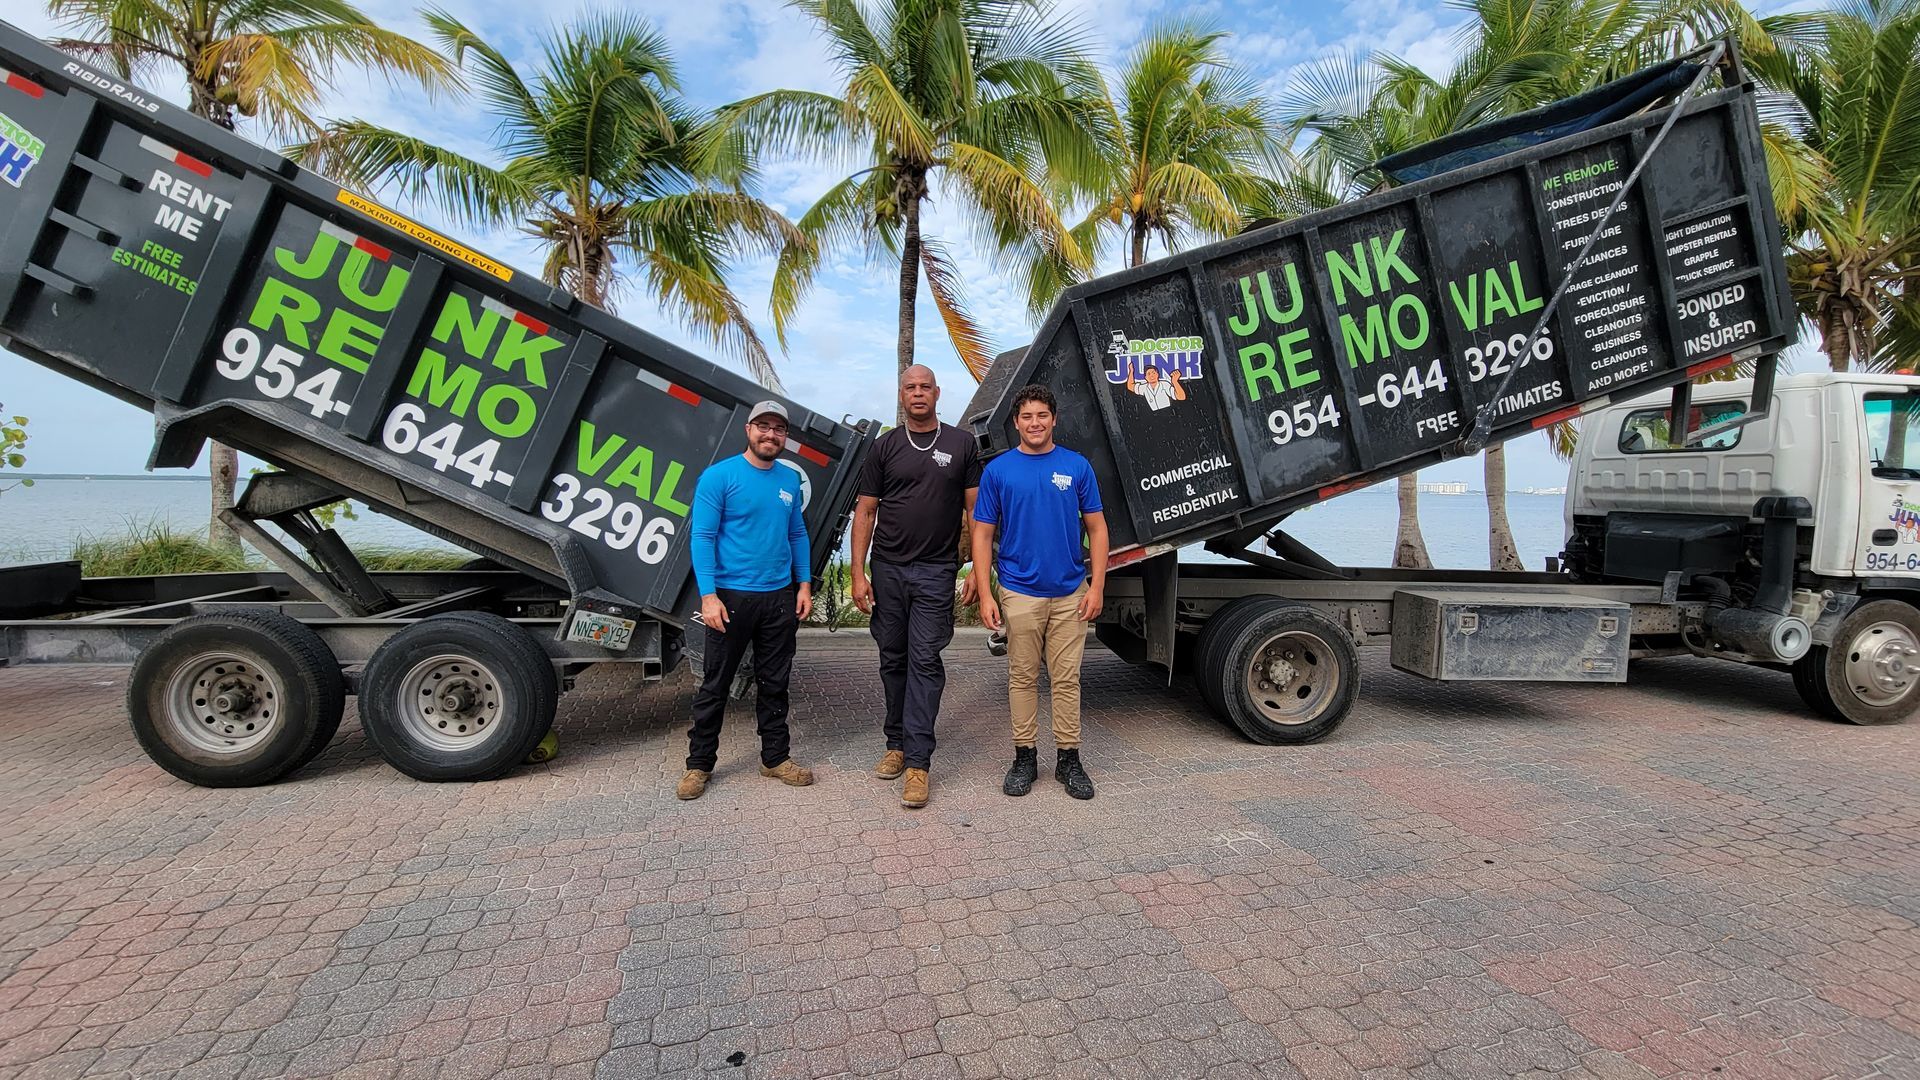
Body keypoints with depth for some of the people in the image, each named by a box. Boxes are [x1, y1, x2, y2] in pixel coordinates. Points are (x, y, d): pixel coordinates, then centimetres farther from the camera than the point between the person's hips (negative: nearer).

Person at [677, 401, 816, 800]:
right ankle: (699, 764, 19)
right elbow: (703, 537, -11)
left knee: (774, 683, 13)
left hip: (780, 598, 5)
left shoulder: (790, 479, 9)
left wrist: (804, 583, 5)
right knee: (715, 685, 5)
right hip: (732, 597, -4)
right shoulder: (719, 476, -7)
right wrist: (708, 595, -18)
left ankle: (776, 758, 25)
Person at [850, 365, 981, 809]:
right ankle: (896, 743, 25)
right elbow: (865, 511, 5)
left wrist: (977, 570, -4)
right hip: (887, 570, 2)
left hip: (935, 572, -2)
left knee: (924, 662, -5)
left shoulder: (961, 444, 5)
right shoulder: (885, 447, 7)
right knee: (893, 659, 11)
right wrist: (857, 574, -2)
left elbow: (975, 512, 4)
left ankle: (918, 762, -2)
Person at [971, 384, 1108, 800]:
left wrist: (1097, 587, -4)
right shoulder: (998, 470, 0)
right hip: (1019, 593, -1)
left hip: (1070, 593, 1)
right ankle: (1025, 756, 21)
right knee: (1023, 677, 8)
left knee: (1067, 677, 7)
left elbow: (1096, 529, 4)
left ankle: (1068, 759, 19)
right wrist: (985, 594, -7)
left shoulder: (1077, 466, 3)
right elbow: (983, 535, 0)